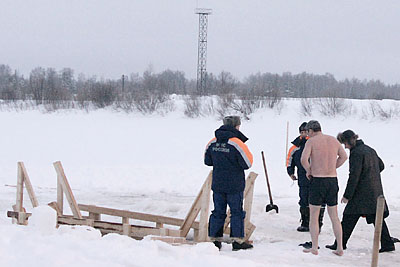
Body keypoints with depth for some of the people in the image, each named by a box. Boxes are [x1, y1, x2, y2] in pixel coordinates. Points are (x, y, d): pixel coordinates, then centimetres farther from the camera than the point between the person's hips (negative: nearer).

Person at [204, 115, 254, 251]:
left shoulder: (212, 143, 2)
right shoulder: (236, 143, -16)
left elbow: (207, 161, 13)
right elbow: (247, 163, -13)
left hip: (217, 184, 5)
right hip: (235, 185, -5)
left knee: (218, 212, 11)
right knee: (237, 212, 3)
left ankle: (214, 239, 12)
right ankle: (237, 240, 2)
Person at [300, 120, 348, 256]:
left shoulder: (311, 141, -7)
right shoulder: (333, 140, 10)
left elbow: (304, 159, -20)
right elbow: (344, 156, 19)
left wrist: (309, 172, -3)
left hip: (317, 180, -5)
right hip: (333, 180, 5)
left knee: (313, 217, 5)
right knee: (334, 216, 11)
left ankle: (314, 247, 3)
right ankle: (339, 248, 8)